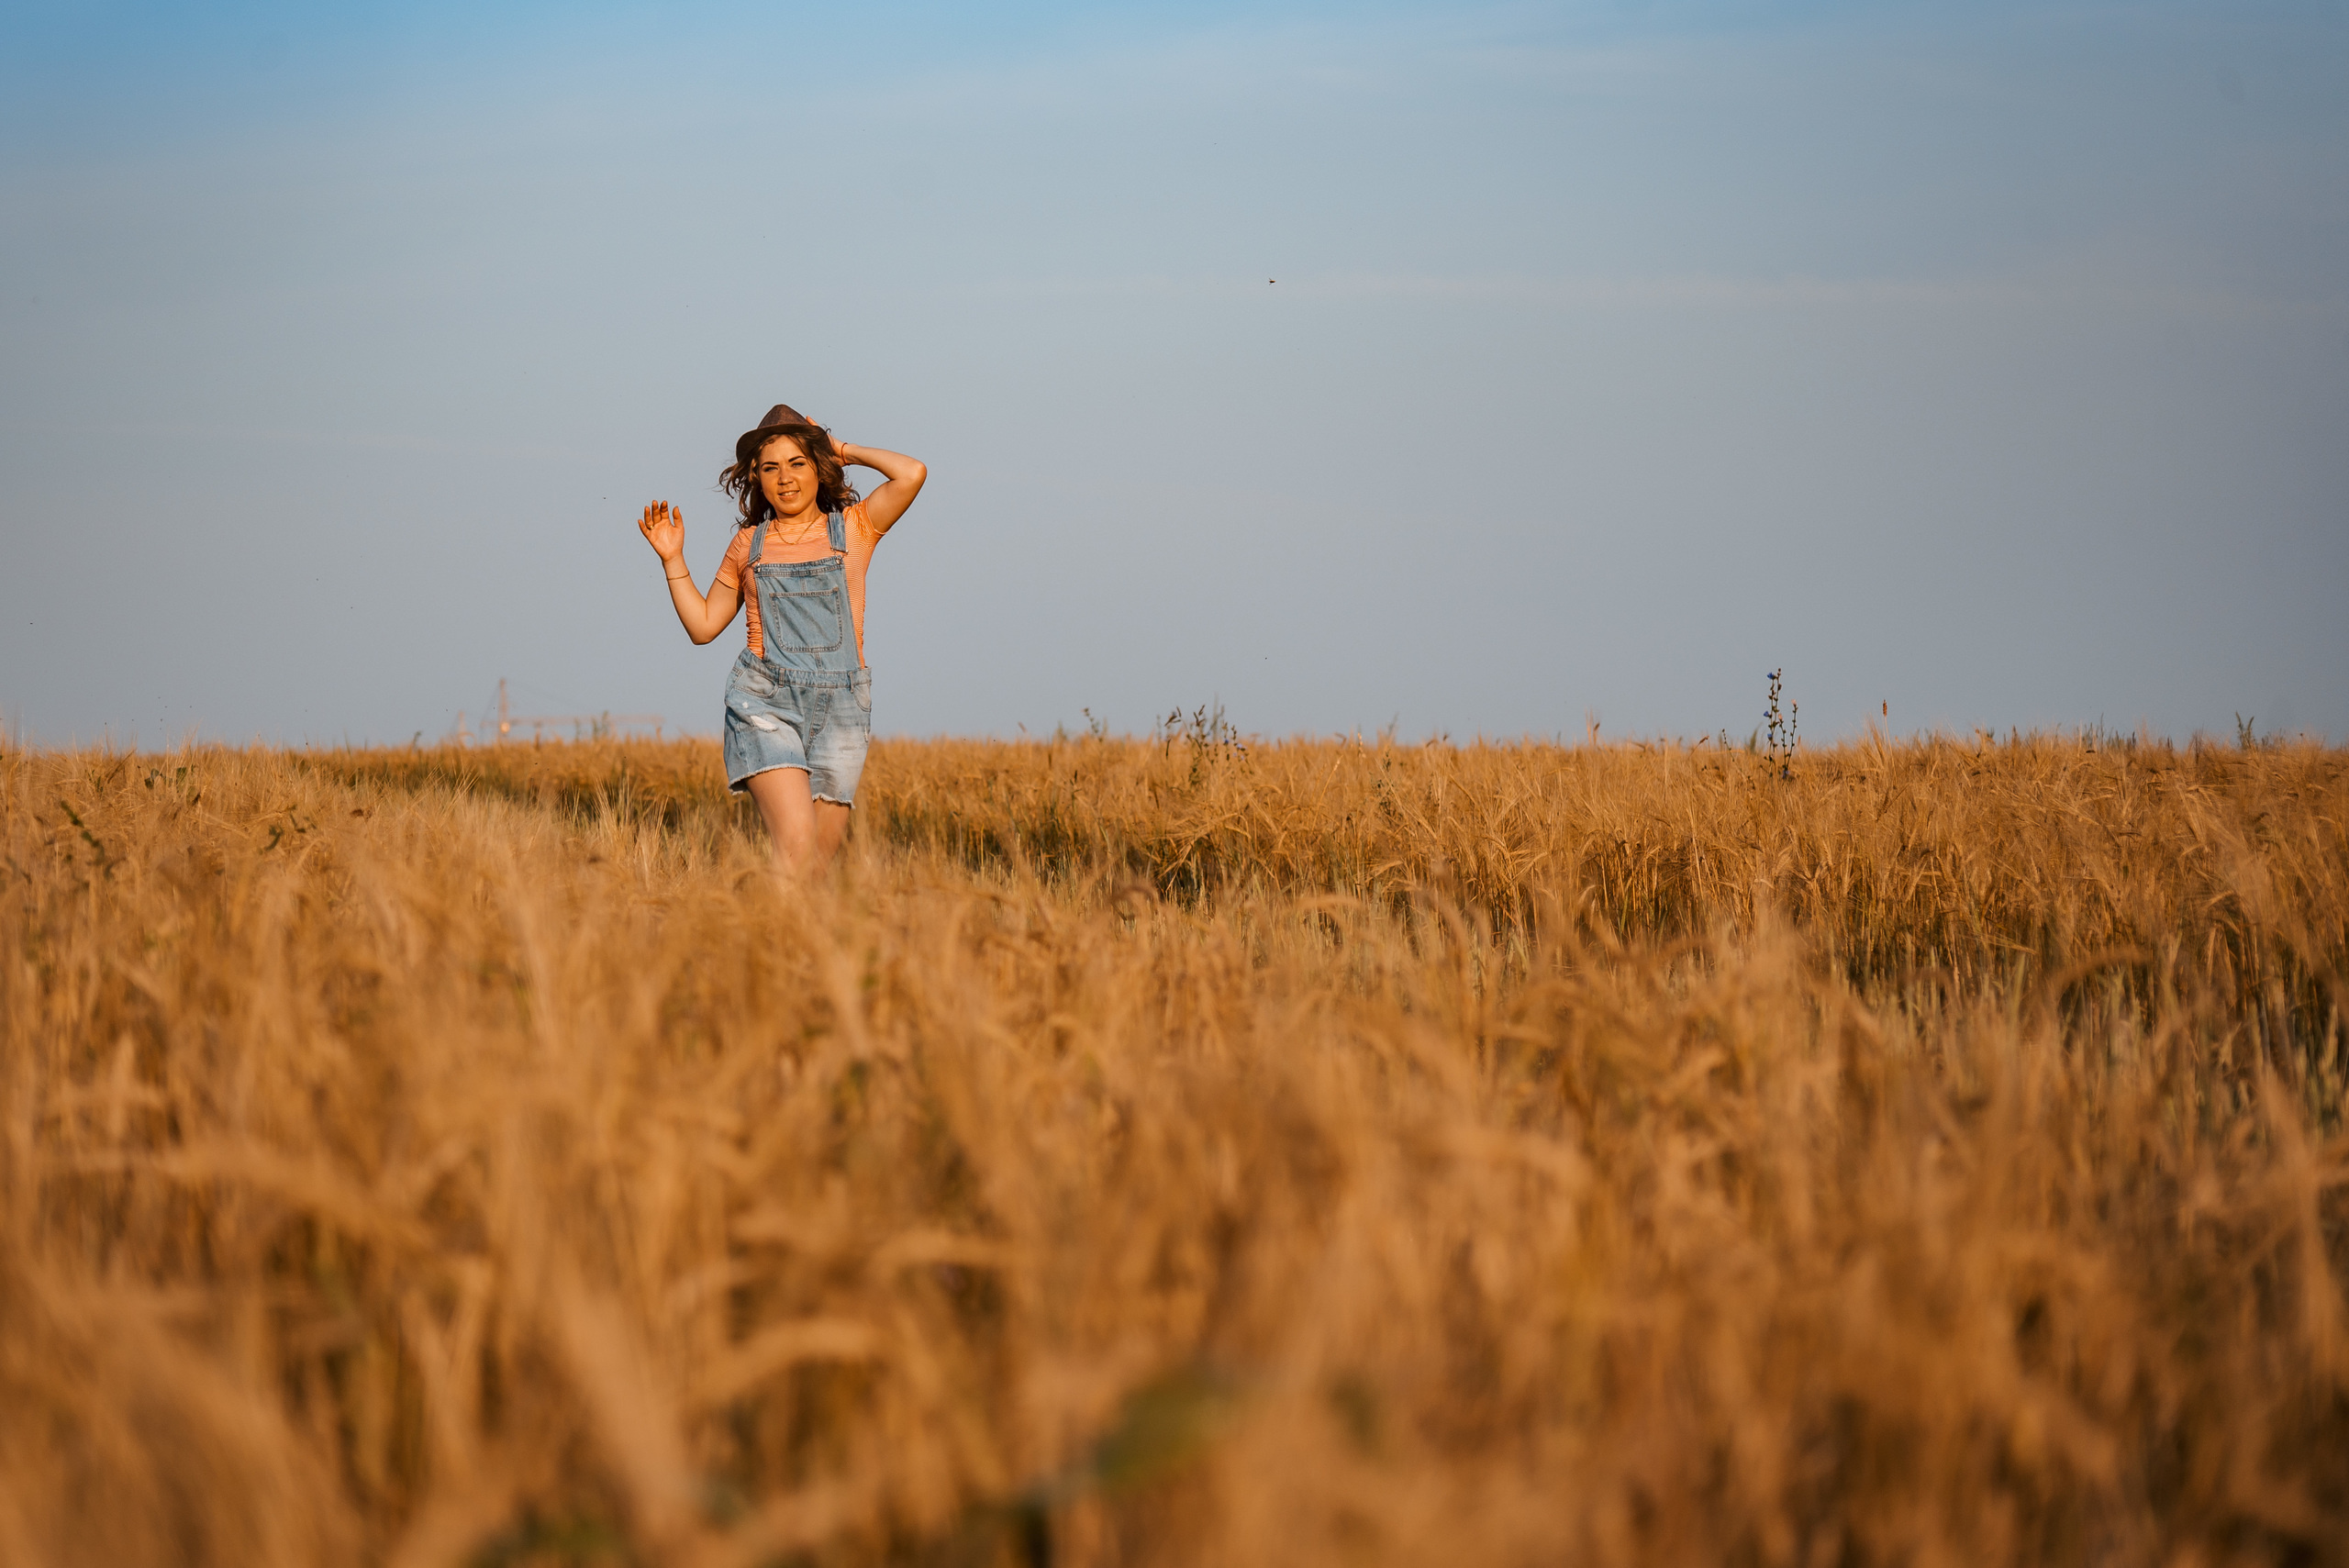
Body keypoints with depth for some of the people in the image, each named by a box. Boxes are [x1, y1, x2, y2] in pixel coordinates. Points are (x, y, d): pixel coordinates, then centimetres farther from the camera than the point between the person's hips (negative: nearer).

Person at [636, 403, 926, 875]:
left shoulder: (853, 527, 8)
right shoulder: (749, 543, 13)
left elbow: (911, 474, -9)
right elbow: (703, 625, 18)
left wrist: (843, 450, 5)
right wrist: (673, 560, 8)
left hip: (840, 706, 1)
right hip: (765, 702, -1)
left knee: (824, 852, 1)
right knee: (795, 841, -20)